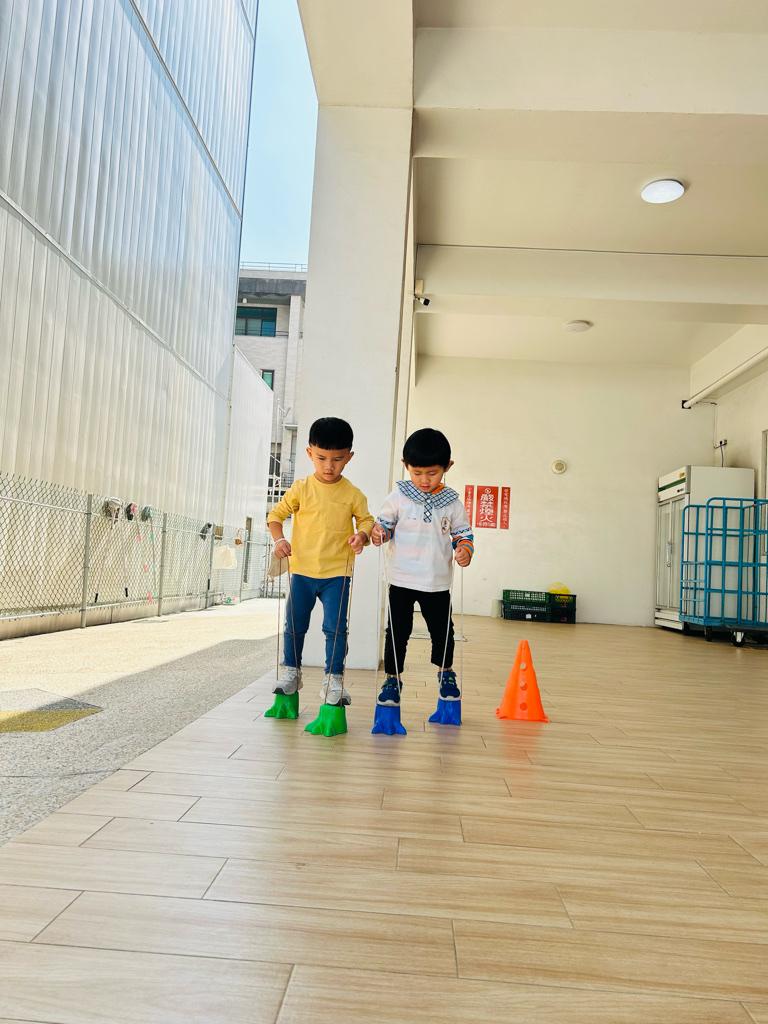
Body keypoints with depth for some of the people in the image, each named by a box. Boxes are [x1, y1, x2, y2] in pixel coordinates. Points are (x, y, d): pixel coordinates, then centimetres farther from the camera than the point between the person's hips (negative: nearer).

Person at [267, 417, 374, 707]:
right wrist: (279, 539, -11)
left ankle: (333, 679, 9)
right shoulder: (301, 489, -1)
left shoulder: (353, 494, -2)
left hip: (336, 572, -1)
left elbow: (365, 519, 6)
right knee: (294, 625, 12)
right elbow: (276, 514, 5)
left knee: (335, 627, -5)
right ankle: (291, 672, 31)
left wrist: (362, 535, -16)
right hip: (302, 570, 2)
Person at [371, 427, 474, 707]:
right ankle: (392, 679, 22)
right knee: (397, 632, 4)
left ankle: (446, 673, 37)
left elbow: (462, 532, 8)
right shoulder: (399, 496, -3)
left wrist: (465, 549, -12)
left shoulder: (452, 502, 1)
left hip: (437, 582, 1)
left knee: (443, 631, 12)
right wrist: (379, 532, -20)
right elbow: (385, 522, 2)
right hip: (401, 579, -1)